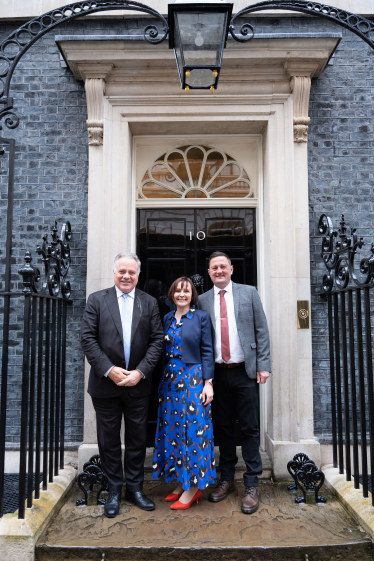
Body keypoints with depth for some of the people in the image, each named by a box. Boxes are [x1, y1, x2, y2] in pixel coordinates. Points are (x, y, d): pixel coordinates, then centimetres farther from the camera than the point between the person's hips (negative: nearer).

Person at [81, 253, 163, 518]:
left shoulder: (149, 303, 4)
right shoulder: (97, 300, 1)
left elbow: (157, 340, 0)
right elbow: (88, 338, -6)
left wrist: (141, 371, -12)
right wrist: (109, 370, -14)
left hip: (138, 383, 1)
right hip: (106, 384, -1)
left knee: (137, 438, 12)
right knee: (109, 440, 10)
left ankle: (135, 488, 29)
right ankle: (115, 490, 27)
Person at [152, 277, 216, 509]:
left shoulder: (202, 317, -2)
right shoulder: (167, 319, 11)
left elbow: (207, 352, -5)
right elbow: (162, 352, 13)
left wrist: (208, 383, -11)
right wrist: (162, 382, 10)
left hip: (194, 380, -5)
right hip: (170, 381, 5)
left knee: (194, 429, -1)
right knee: (173, 430, 9)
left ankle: (194, 487, 11)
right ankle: (182, 482, 22)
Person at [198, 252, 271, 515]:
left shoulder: (249, 293, 3)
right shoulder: (202, 300, 7)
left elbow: (262, 330, 1)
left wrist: (263, 365, -6)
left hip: (245, 372, -2)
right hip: (218, 373, 2)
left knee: (250, 428, 4)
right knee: (224, 427, 13)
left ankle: (252, 485, 16)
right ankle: (227, 479, 28)